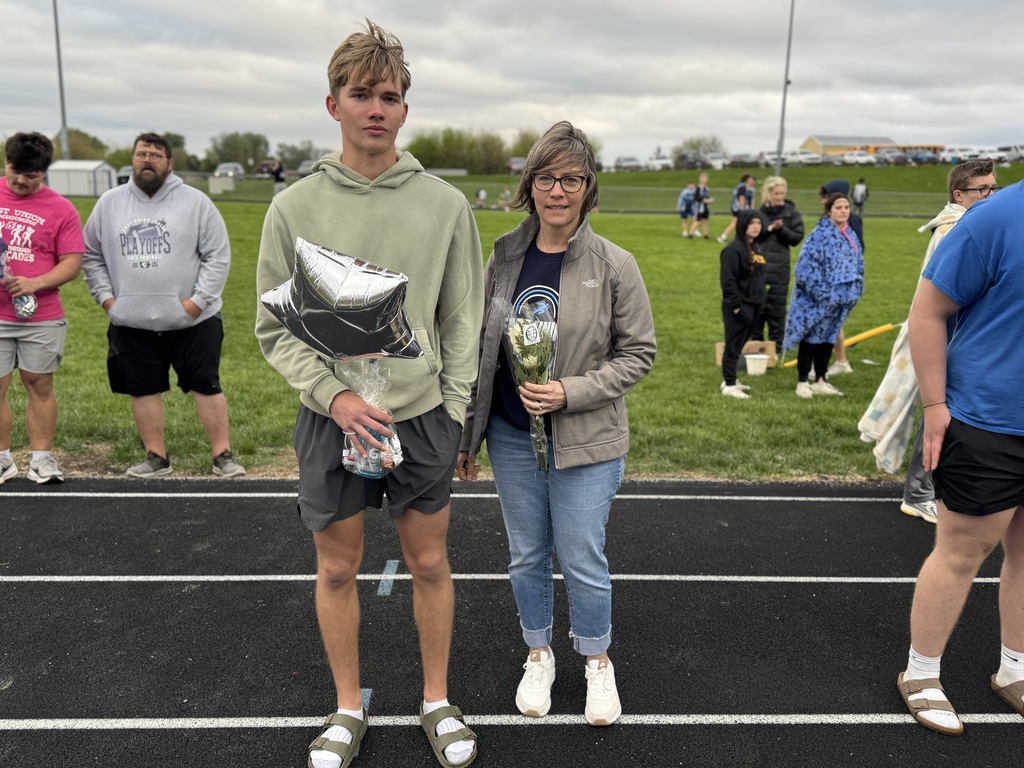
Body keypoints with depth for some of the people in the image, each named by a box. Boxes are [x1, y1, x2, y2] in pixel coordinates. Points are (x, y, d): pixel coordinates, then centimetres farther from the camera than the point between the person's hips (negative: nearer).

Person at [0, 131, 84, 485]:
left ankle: (41, 459, 16)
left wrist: (34, 283, -15)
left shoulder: (60, 209, 2)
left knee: (39, 386, 7)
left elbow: (73, 263, -1)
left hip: (42, 317, -1)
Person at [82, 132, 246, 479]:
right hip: (131, 323, 3)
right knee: (143, 390, 9)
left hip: (191, 321, -3)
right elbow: (92, 255, 14)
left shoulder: (195, 202, -2)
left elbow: (218, 256, -5)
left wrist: (198, 301, -11)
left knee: (206, 386, 1)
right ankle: (156, 457, 22)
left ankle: (223, 455, 9)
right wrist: (105, 296, 3)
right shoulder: (109, 203, 7)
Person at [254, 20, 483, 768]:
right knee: (338, 569, 13)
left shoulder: (445, 204, -2)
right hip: (330, 420, 0)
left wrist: (454, 411, -3)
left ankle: (438, 702, 34)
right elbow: (276, 326, -2)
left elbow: (464, 320, 2)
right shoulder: (296, 207, -3)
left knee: (430, 564, 12)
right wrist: (332, 395, -15)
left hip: (424, 418, 0)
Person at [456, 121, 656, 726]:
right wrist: (468, 433, 7)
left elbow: (638, 353, -5)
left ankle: (598, 660, 34)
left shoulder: (614, 265, -10)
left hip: (586, 443, -3)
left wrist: (571, 392, -19)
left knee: (583, 560, 7)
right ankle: (538, 654, 40)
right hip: (511, 437, 3)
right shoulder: (504, 255, 0)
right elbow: (481, 347, 6)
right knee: (527, 555, 16)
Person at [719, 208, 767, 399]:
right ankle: (729, 385, 6)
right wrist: (736, 305, -19)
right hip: (739, 306, -8)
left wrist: (760, 301, 14)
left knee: (739, 344, 15)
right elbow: (727, 280, -18)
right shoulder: (734, 249, -14)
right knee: (733, 346, -2)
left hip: (753, 305, 8)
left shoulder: (757, 247, 13)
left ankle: (730, 379, 26)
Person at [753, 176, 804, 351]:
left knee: (776, 304, 0)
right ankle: (755, 341, 17)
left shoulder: (791, 213, 0)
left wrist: (781, 229, -17)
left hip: (779, 266, -3)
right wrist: (766, 229, -13)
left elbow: (797, 237, -3)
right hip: (758, 264, 3)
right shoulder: (761, 212, 7)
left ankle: (776, 343, 9)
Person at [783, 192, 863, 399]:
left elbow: (858, 265, 19)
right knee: (811, 337, 1)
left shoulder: (851, 235, 10)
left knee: (828, 337, 14)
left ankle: (821, 381, 24)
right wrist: (821, 292, -20)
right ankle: (802, 382, 10)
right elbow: (807, 265, -20)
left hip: (841, 297, 7)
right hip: (818, 299, -7)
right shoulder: (819, 235, -15)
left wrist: (856, 290, 12)